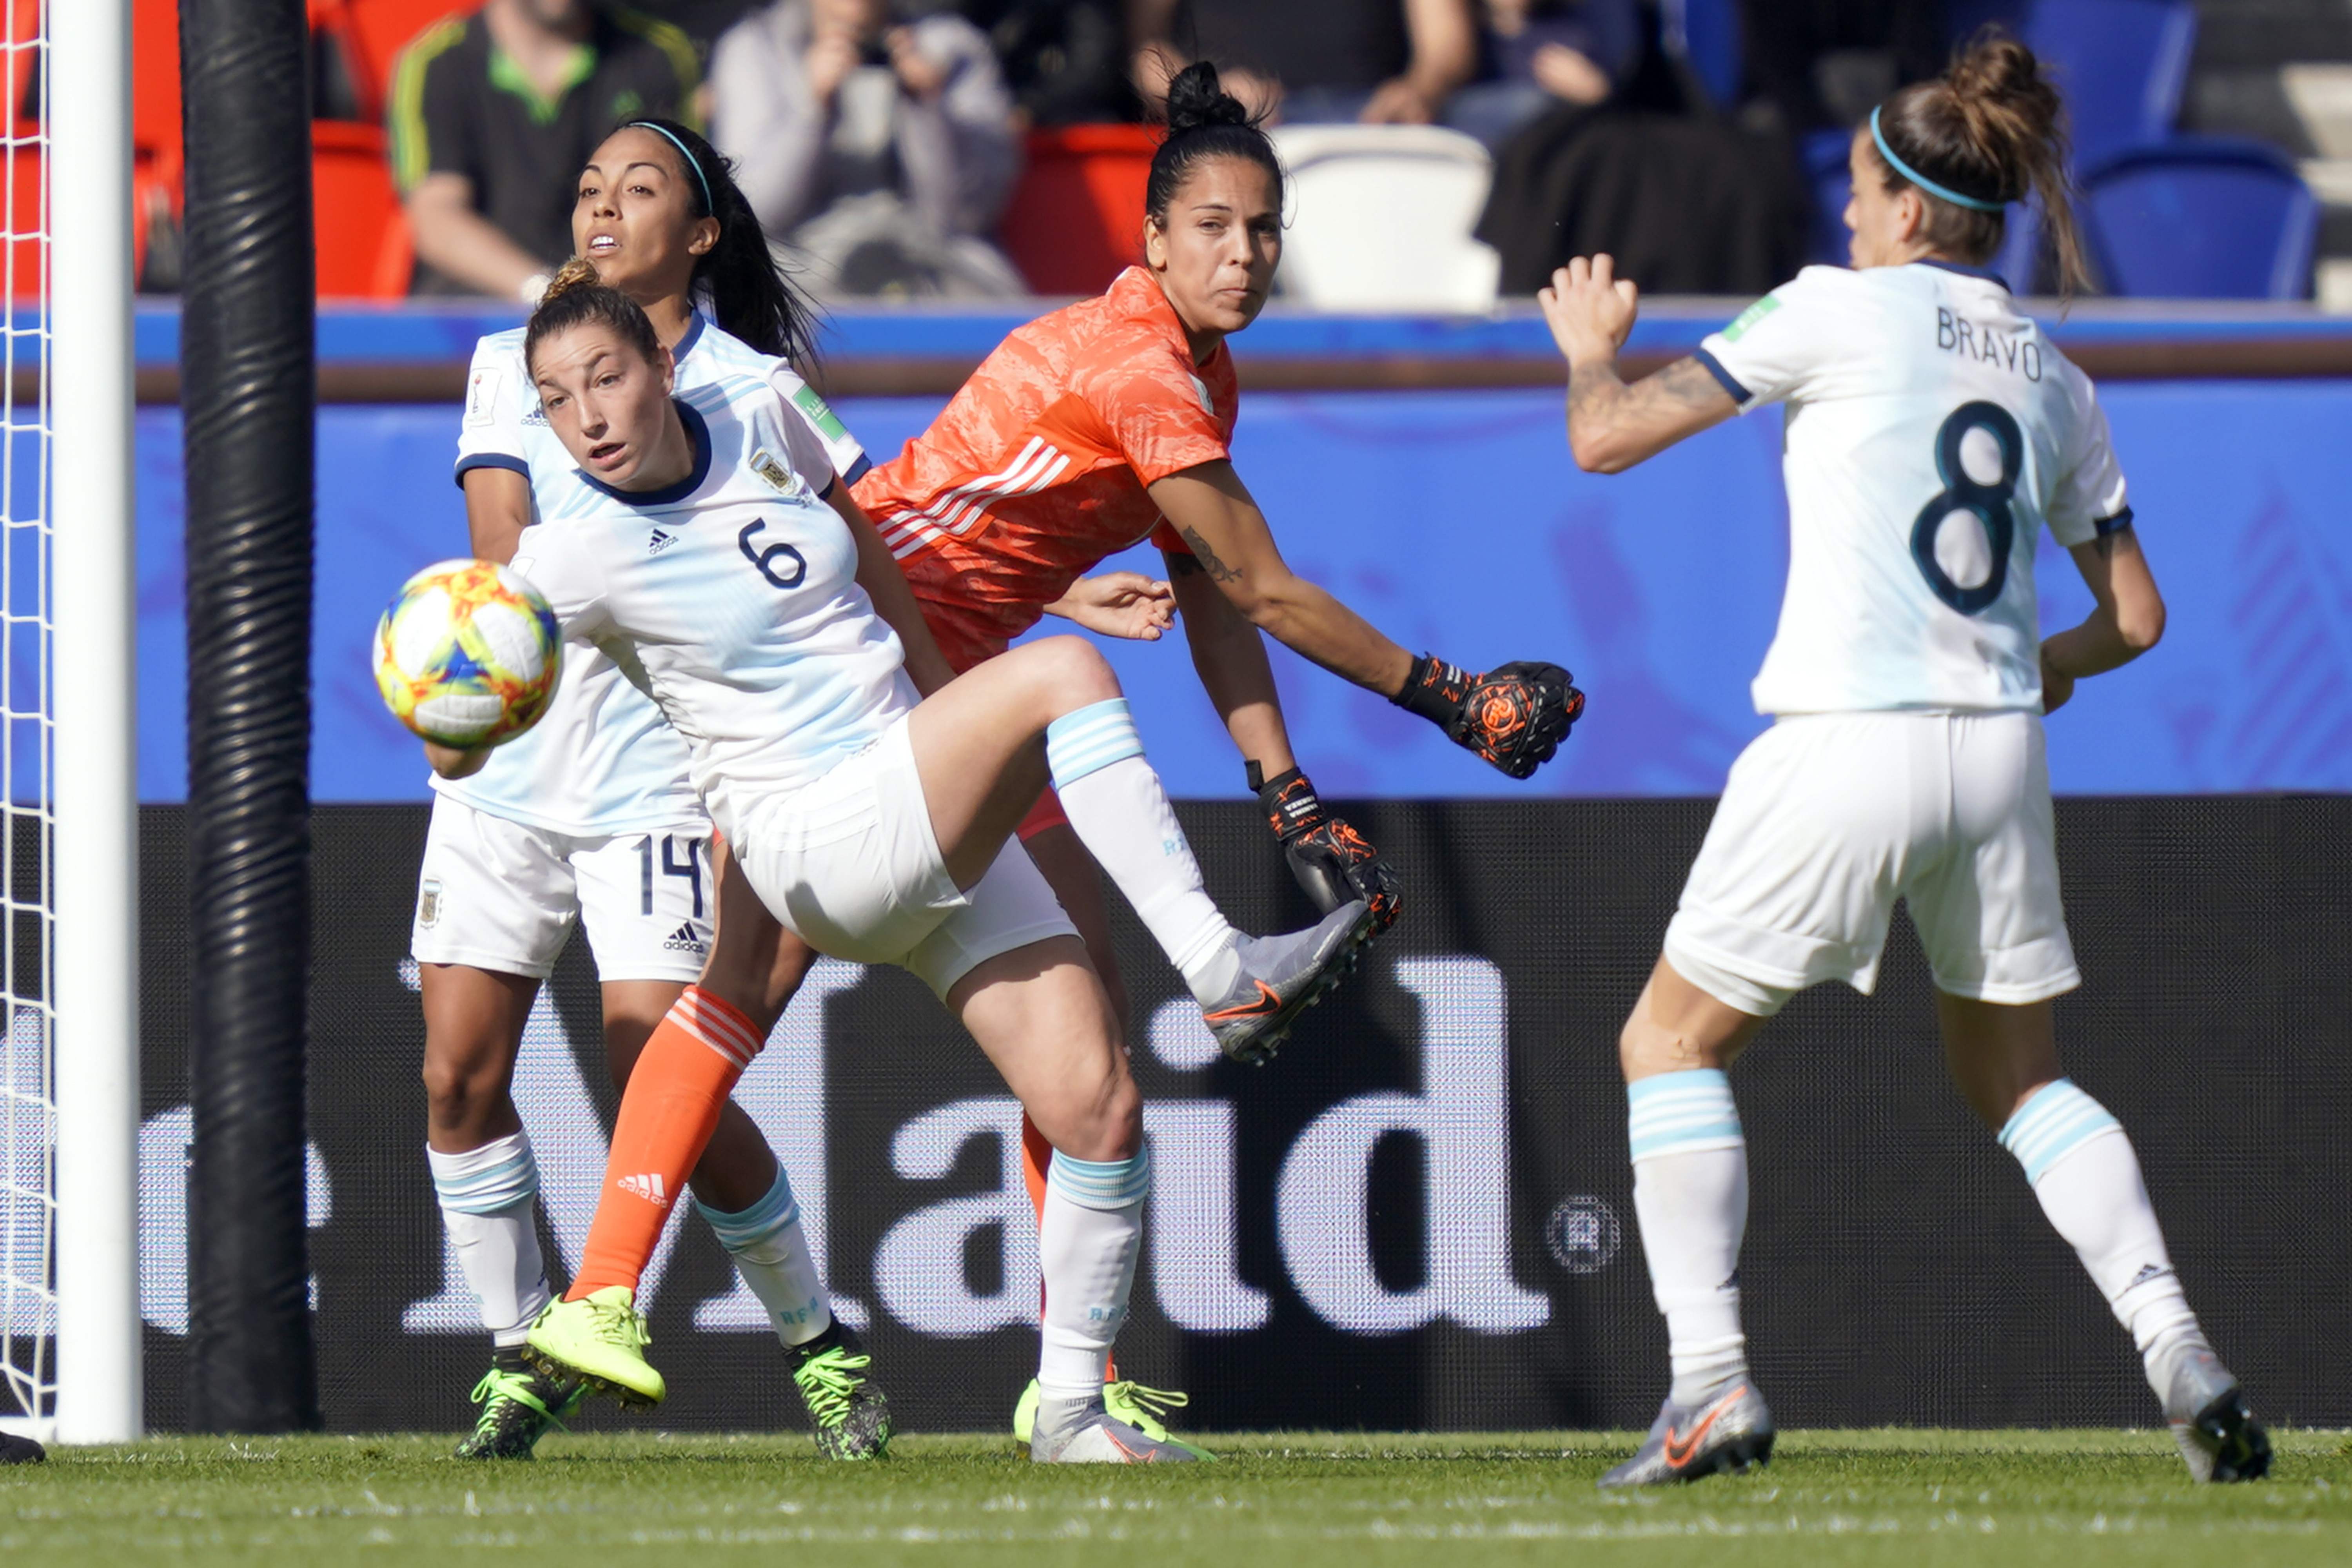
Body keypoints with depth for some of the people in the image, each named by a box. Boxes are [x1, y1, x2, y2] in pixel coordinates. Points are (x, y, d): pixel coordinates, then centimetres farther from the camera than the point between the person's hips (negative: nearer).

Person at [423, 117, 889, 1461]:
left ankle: (817, 1339, 7)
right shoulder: (512, 366, 6)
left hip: (661, 778, -4)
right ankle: (522, 1351, 15)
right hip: (503, 760, 4)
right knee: (460, 1074, -1)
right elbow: (505, 553, -7)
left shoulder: (755, 391, -1)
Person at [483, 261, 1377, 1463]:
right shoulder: (579, 555, -12)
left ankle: (1073, 1413, 7)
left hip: (938, 841, 6)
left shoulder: (757, 420, 5)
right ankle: (1217, 974, -28)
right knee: (1060, 674, -25)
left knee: (1096, 1105, -5)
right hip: (811, 845, -6)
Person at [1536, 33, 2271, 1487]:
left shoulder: (1841, 309, -3)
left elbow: (1607, 439, 0)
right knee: (2017, 1074, 21)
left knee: (1672, 1041, 11)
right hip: (1997, 757, 5)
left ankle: (1712, 1380, -2)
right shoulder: (2055, 379, 12)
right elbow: (2134, 617, 16)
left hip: (1846, 751, -5)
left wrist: (1593, 350, 21)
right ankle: (2179, 1348, 3)